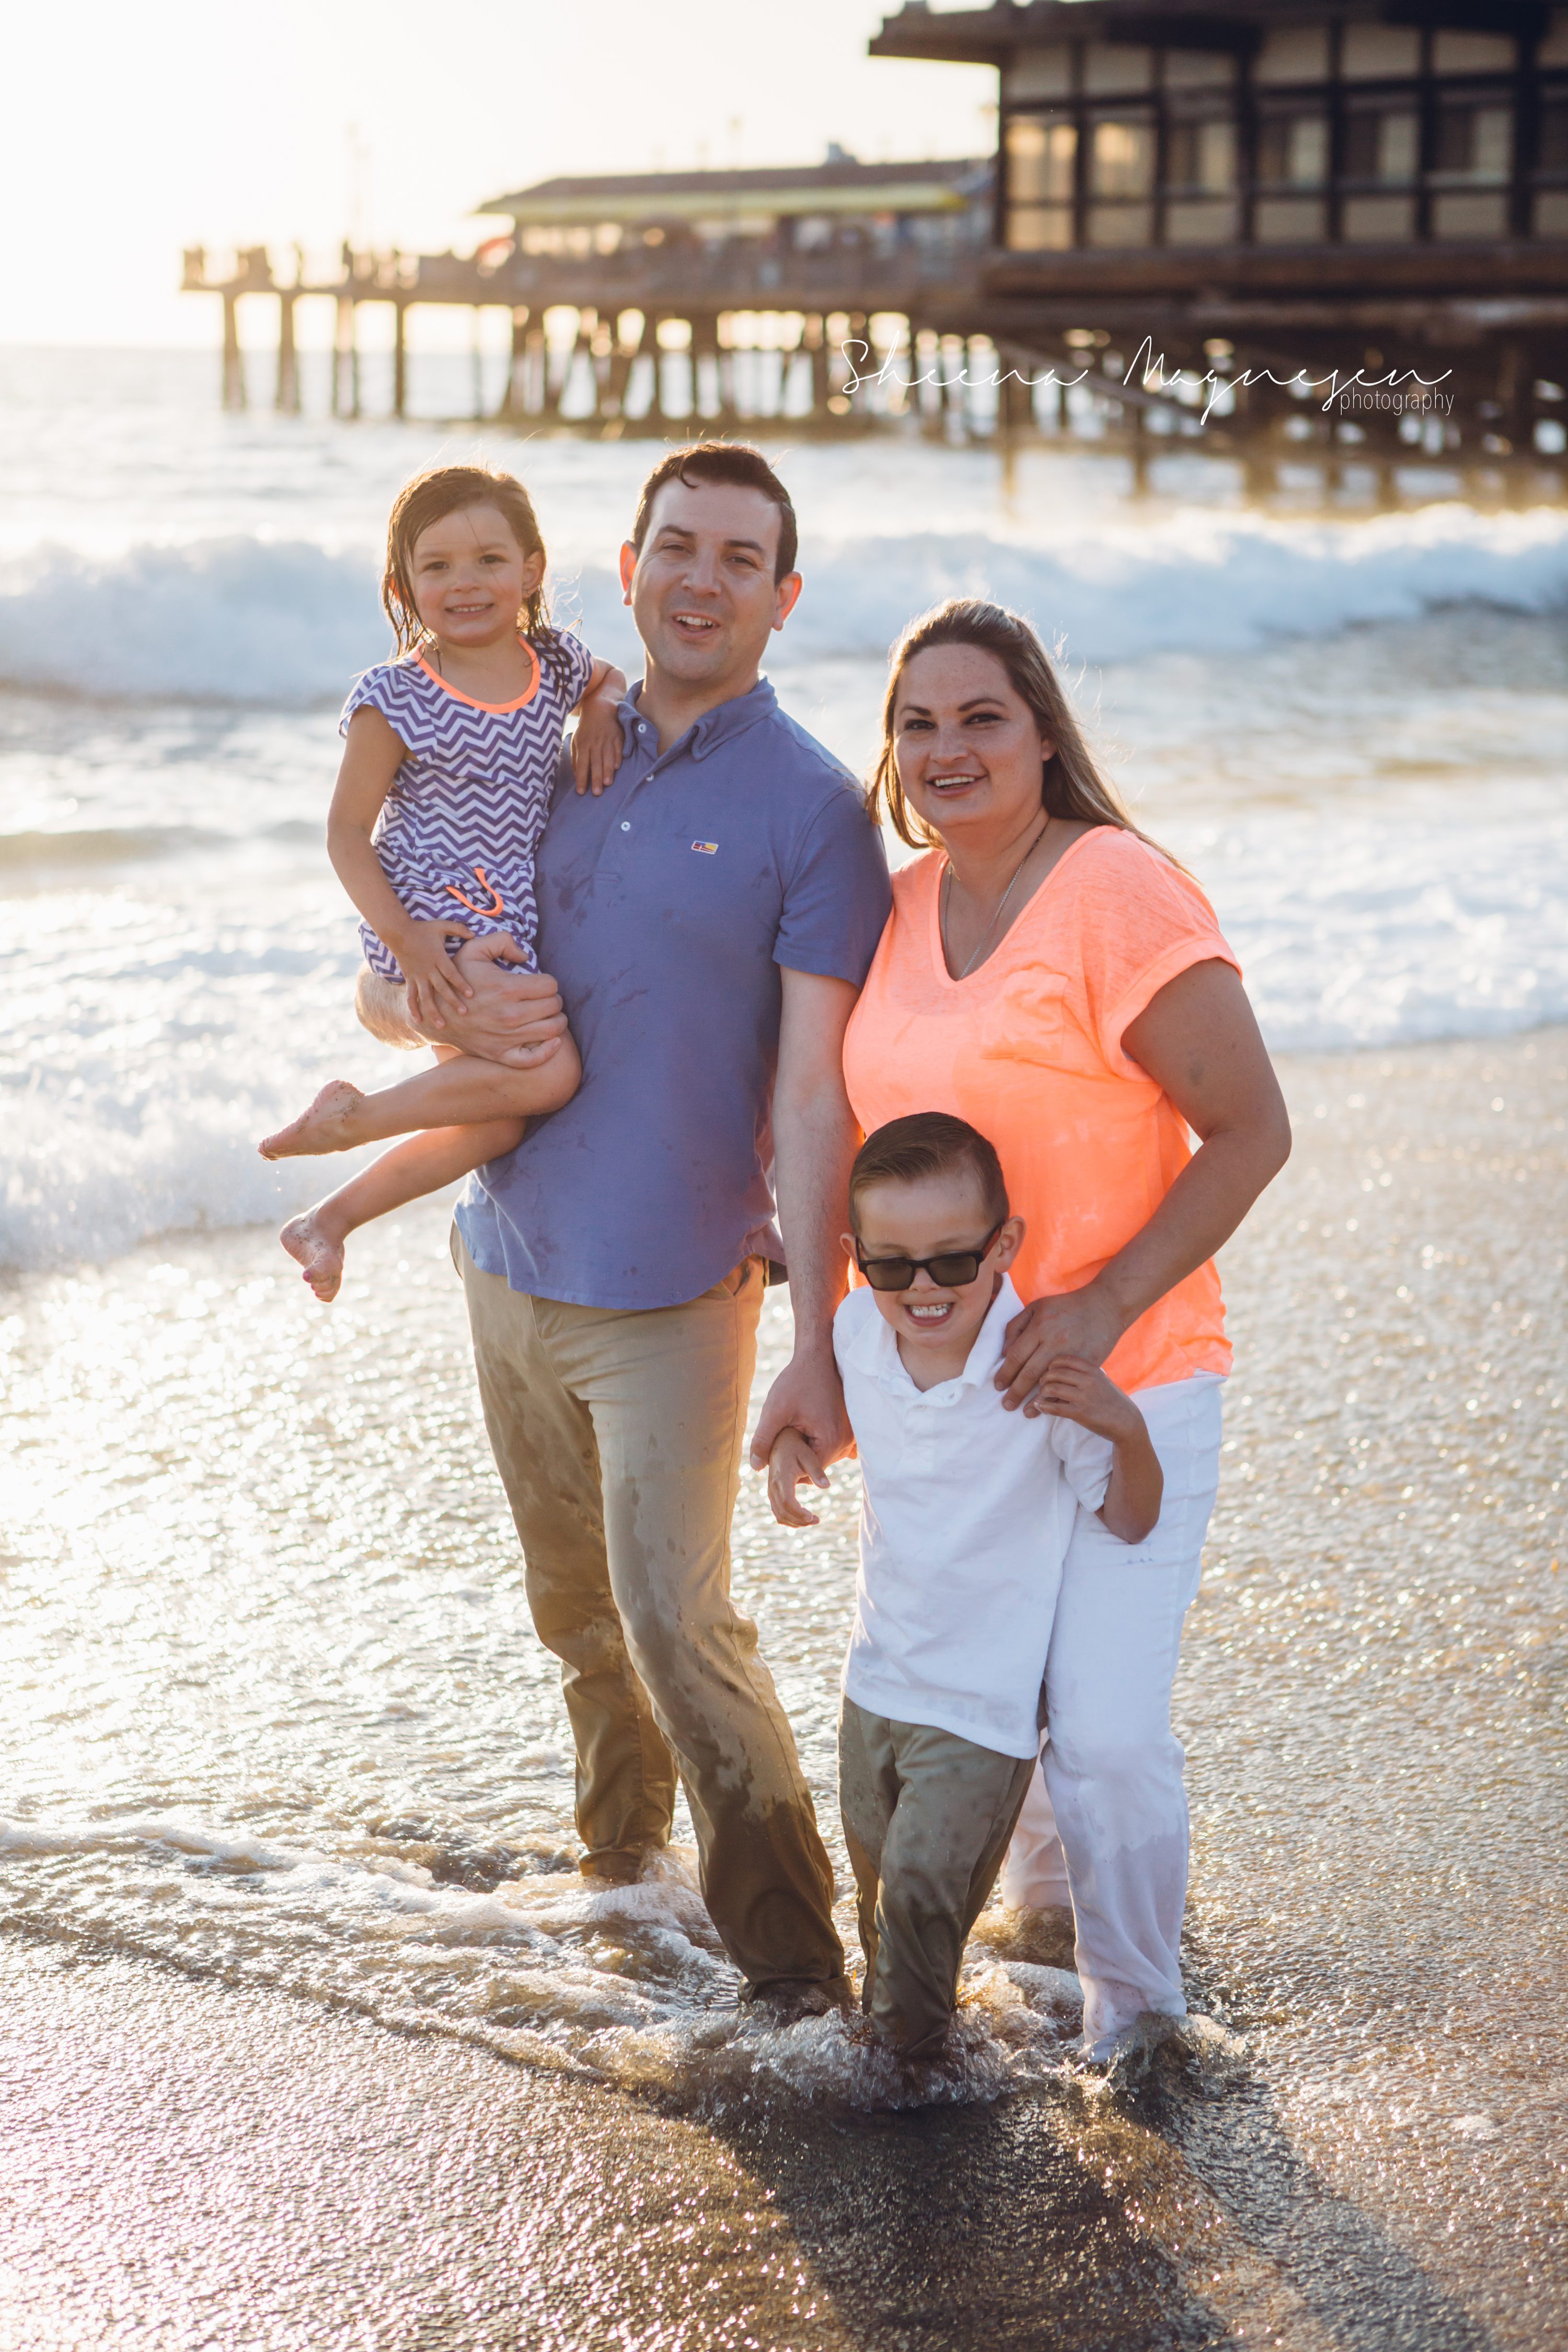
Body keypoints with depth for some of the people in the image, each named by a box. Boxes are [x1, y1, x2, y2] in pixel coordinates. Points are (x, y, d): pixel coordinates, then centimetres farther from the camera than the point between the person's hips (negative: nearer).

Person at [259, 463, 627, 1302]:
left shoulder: (554, 662, 4)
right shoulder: (394, 698, -13)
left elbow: (609, 679, 28)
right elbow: (347, 831, -9)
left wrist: (601, 715, 3)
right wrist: (402, 934, -20)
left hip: (513, 933, 7)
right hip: (434, 933, -7)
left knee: (496, 1122, 7)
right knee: (549, 1071, -21)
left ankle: (328, 1219, 18)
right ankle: (350, 1115, -5)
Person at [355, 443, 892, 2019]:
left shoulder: (811, 810, -9)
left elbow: (815, 1100, -12)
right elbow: (382, 983, 11)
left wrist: (820, 1344, -16)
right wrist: (449, 1009, -13)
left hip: (672, 1289, -5)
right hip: (508, 1261, 5)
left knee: (677, 1619, -7)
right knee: (575, 1608, 18)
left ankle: (788, 1953, 6)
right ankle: (616, 1860, 38)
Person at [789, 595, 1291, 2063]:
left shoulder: (1118, 895, -16)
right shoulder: (897, 908, 4)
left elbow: (1251, 1131, -15)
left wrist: (1105, 1304, -21)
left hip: (1122, 1384, -6)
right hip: (941, 1384, 6)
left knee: (1107, 1731, -9)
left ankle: (1139, 2012, 16)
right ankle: (1044, 1902, 45)